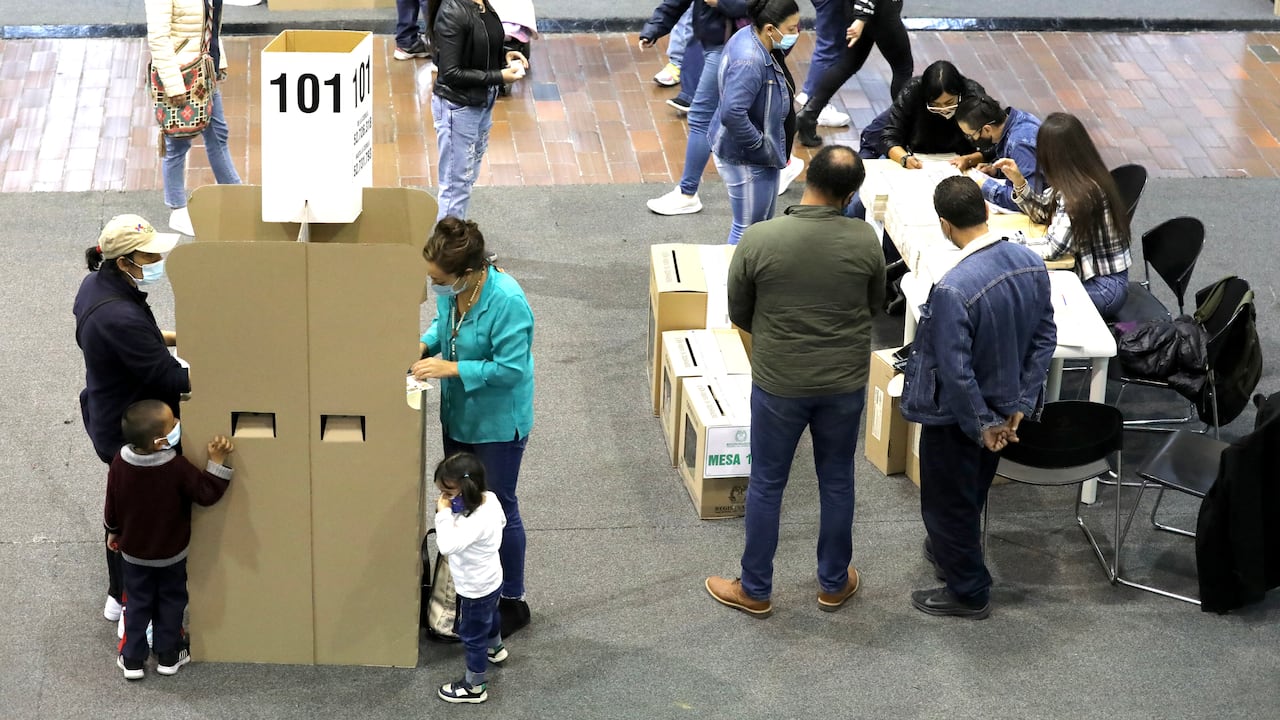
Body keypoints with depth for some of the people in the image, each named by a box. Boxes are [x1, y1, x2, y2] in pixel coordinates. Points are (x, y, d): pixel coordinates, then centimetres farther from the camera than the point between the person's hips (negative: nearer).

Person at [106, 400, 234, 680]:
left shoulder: (120, 463, -18)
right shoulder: (177, 467, -30)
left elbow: (111, 505, -5)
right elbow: (206, 494, -21)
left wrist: (113, 532, 13)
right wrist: (217, 460, -24)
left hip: (133, 552, 2)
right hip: (171, 552, -2)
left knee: (138, 603, 19)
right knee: (171, 601, 20)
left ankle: (132, 659, 24)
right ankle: (168, 656, 29)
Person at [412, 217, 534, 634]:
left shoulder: (507, 302, -31)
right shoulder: (451, 290, -10)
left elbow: (510, 368, -27)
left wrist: (451, 368, -27)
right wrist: (425, 345, -9)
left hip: (498, 423, -8)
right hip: (458, 414, 8)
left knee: (498, 509, 6)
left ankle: (513, 603, 23)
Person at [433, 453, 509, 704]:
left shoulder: (476, 522, -43)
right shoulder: (490, 498, -16)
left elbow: (447, 545, -53)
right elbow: (501, 521, 6)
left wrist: (444, 513, -44)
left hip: (476, 589, -9)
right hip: (491, 579, 9)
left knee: (472, 636, 13)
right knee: (490, 615, 36)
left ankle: (475, 686, 32)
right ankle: (495, 649, 65)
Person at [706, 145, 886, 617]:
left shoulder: (758, 240, -19)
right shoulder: (865, 241, -15)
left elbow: (738, 314, -5)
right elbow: (874, 305, 2)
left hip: (778, 382, -1)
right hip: (845, 382, 2)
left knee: (766, 485, 14)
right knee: (837, 483, 19)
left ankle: (755, 590, 26)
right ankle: (833, 583, 33)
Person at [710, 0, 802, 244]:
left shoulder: (752, 37, -2)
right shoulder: (750, 62, -32)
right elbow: (731, 114, -39)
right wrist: (759, 146, -25)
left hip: (761, 153, 10)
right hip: (746, 158, -10)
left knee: (763, 224, 22)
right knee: (748, 229, 4)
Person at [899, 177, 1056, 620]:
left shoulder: (953, 289, -33)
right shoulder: (1032, 265, -12)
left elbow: (955, 372, -28)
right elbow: (1045, 339, -4)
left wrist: (984, 426, -14)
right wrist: (1018, 409, -1)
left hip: (959, 416, -7)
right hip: (1004, 407, 7)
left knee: (947, 501, 16)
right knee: (972, 491, 29)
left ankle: (968, 593, 32)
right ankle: (950, 553, 52)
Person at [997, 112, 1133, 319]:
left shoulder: (1083, 194, -27)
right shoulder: (1071, 182, 0)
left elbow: (1050, 248, -27)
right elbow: (1043, 213, 14)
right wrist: (1018, 181, 0)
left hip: (1103, 287, -8)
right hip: (1089, 275, 8)